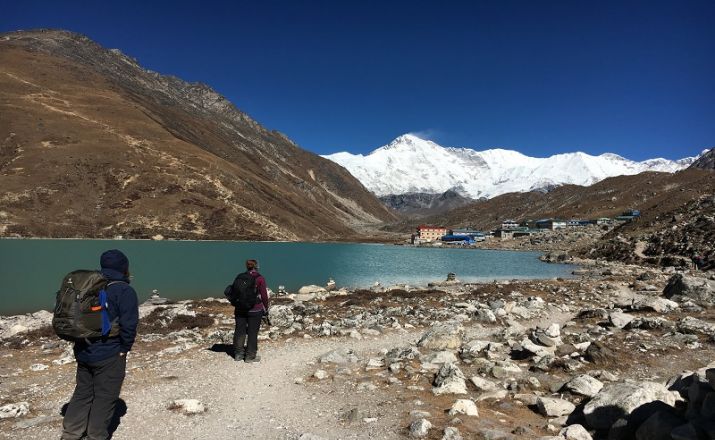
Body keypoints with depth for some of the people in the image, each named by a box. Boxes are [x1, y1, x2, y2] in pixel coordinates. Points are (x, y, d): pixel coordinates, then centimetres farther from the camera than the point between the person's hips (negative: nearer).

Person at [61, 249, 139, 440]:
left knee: (83, 393, 22)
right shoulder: (125, 292, -18)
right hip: (109, 356, -7)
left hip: (83, 352, 7)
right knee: (105, 398, 8)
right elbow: (129, 325, -22)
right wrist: (124, 349, -7)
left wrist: (82, 340, 14)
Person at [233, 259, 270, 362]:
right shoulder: (260, 278, -9)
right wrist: (266, 308, 6)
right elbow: (264, 295, -7)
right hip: (255, 310, -4)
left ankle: (238, 354, 23)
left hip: (240, 309, 4)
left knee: (239, 331, 13)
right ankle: (250, 356, 12)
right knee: (252, 332, 5)